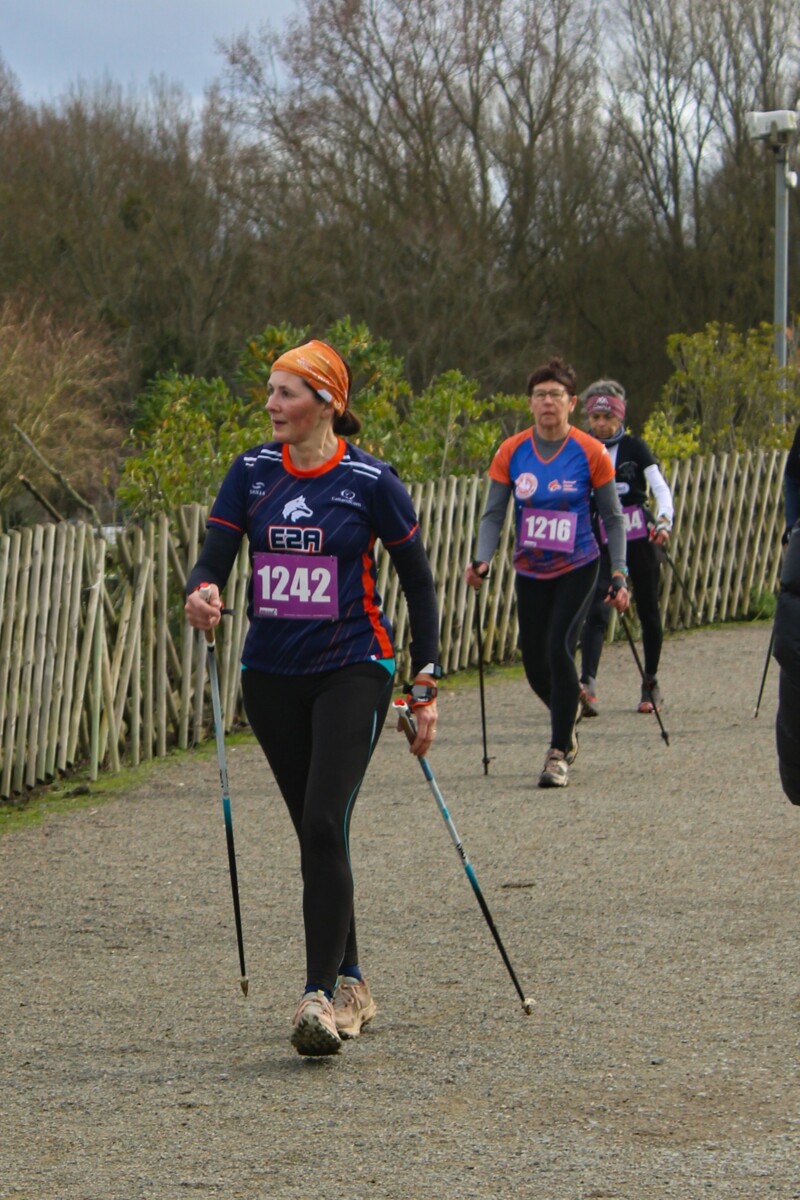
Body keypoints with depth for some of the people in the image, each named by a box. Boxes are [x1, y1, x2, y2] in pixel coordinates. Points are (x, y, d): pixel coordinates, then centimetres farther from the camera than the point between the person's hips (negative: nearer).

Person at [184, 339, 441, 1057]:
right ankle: (351, 985, 24)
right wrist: (202, 593, -27)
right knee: (313, 832, 11)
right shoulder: (253, 473, 4)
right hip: (272, 675, 5)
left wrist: (426, 685, -1)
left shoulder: (370, 481, -6)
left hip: (351, 671, -5)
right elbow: (216, 553, -2)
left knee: (325, 824, -19)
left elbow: (418, 580, 1)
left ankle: (321, 997, -23)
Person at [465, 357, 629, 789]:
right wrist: (482, 560, -16)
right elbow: (493, 513, 1)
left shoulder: (590, 453, -9)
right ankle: (568, 715, 39)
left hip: (577, 569, -3)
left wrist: (619, 575, -7)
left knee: (559, 648, -19)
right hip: (530, 571, 3)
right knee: (534, 663, 5)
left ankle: (559, 754, -8)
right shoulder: (511, 453, -4)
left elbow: (613, 518, -1)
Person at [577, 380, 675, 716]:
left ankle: (651, 683, 24)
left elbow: (660, 487, -8)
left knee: (647, 611, 7)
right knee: (596, 610, -16)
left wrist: (664, 519, -26)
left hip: (639, 539, -1)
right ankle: (587, 685, -29)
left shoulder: (634, 448, 0)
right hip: (601, 542, 1)